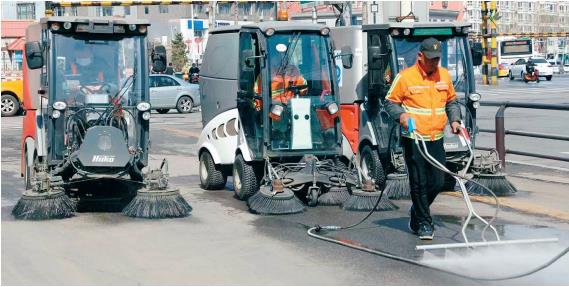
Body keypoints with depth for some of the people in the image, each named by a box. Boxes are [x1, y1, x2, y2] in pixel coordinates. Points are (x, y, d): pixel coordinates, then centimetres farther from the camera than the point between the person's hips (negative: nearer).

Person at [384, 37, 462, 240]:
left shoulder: (444, 75, 9)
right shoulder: (405, 77, -6)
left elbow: (451, 101, 22)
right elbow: (390, 102, 0)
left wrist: (454, 120, 6)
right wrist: (401, 115, -18)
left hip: (436, 140, 5)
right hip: (414, 139, -5)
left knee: (438, 182, 7)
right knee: (419, 183, -3)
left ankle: (417, 212, 31)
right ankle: (424, 223, 9)